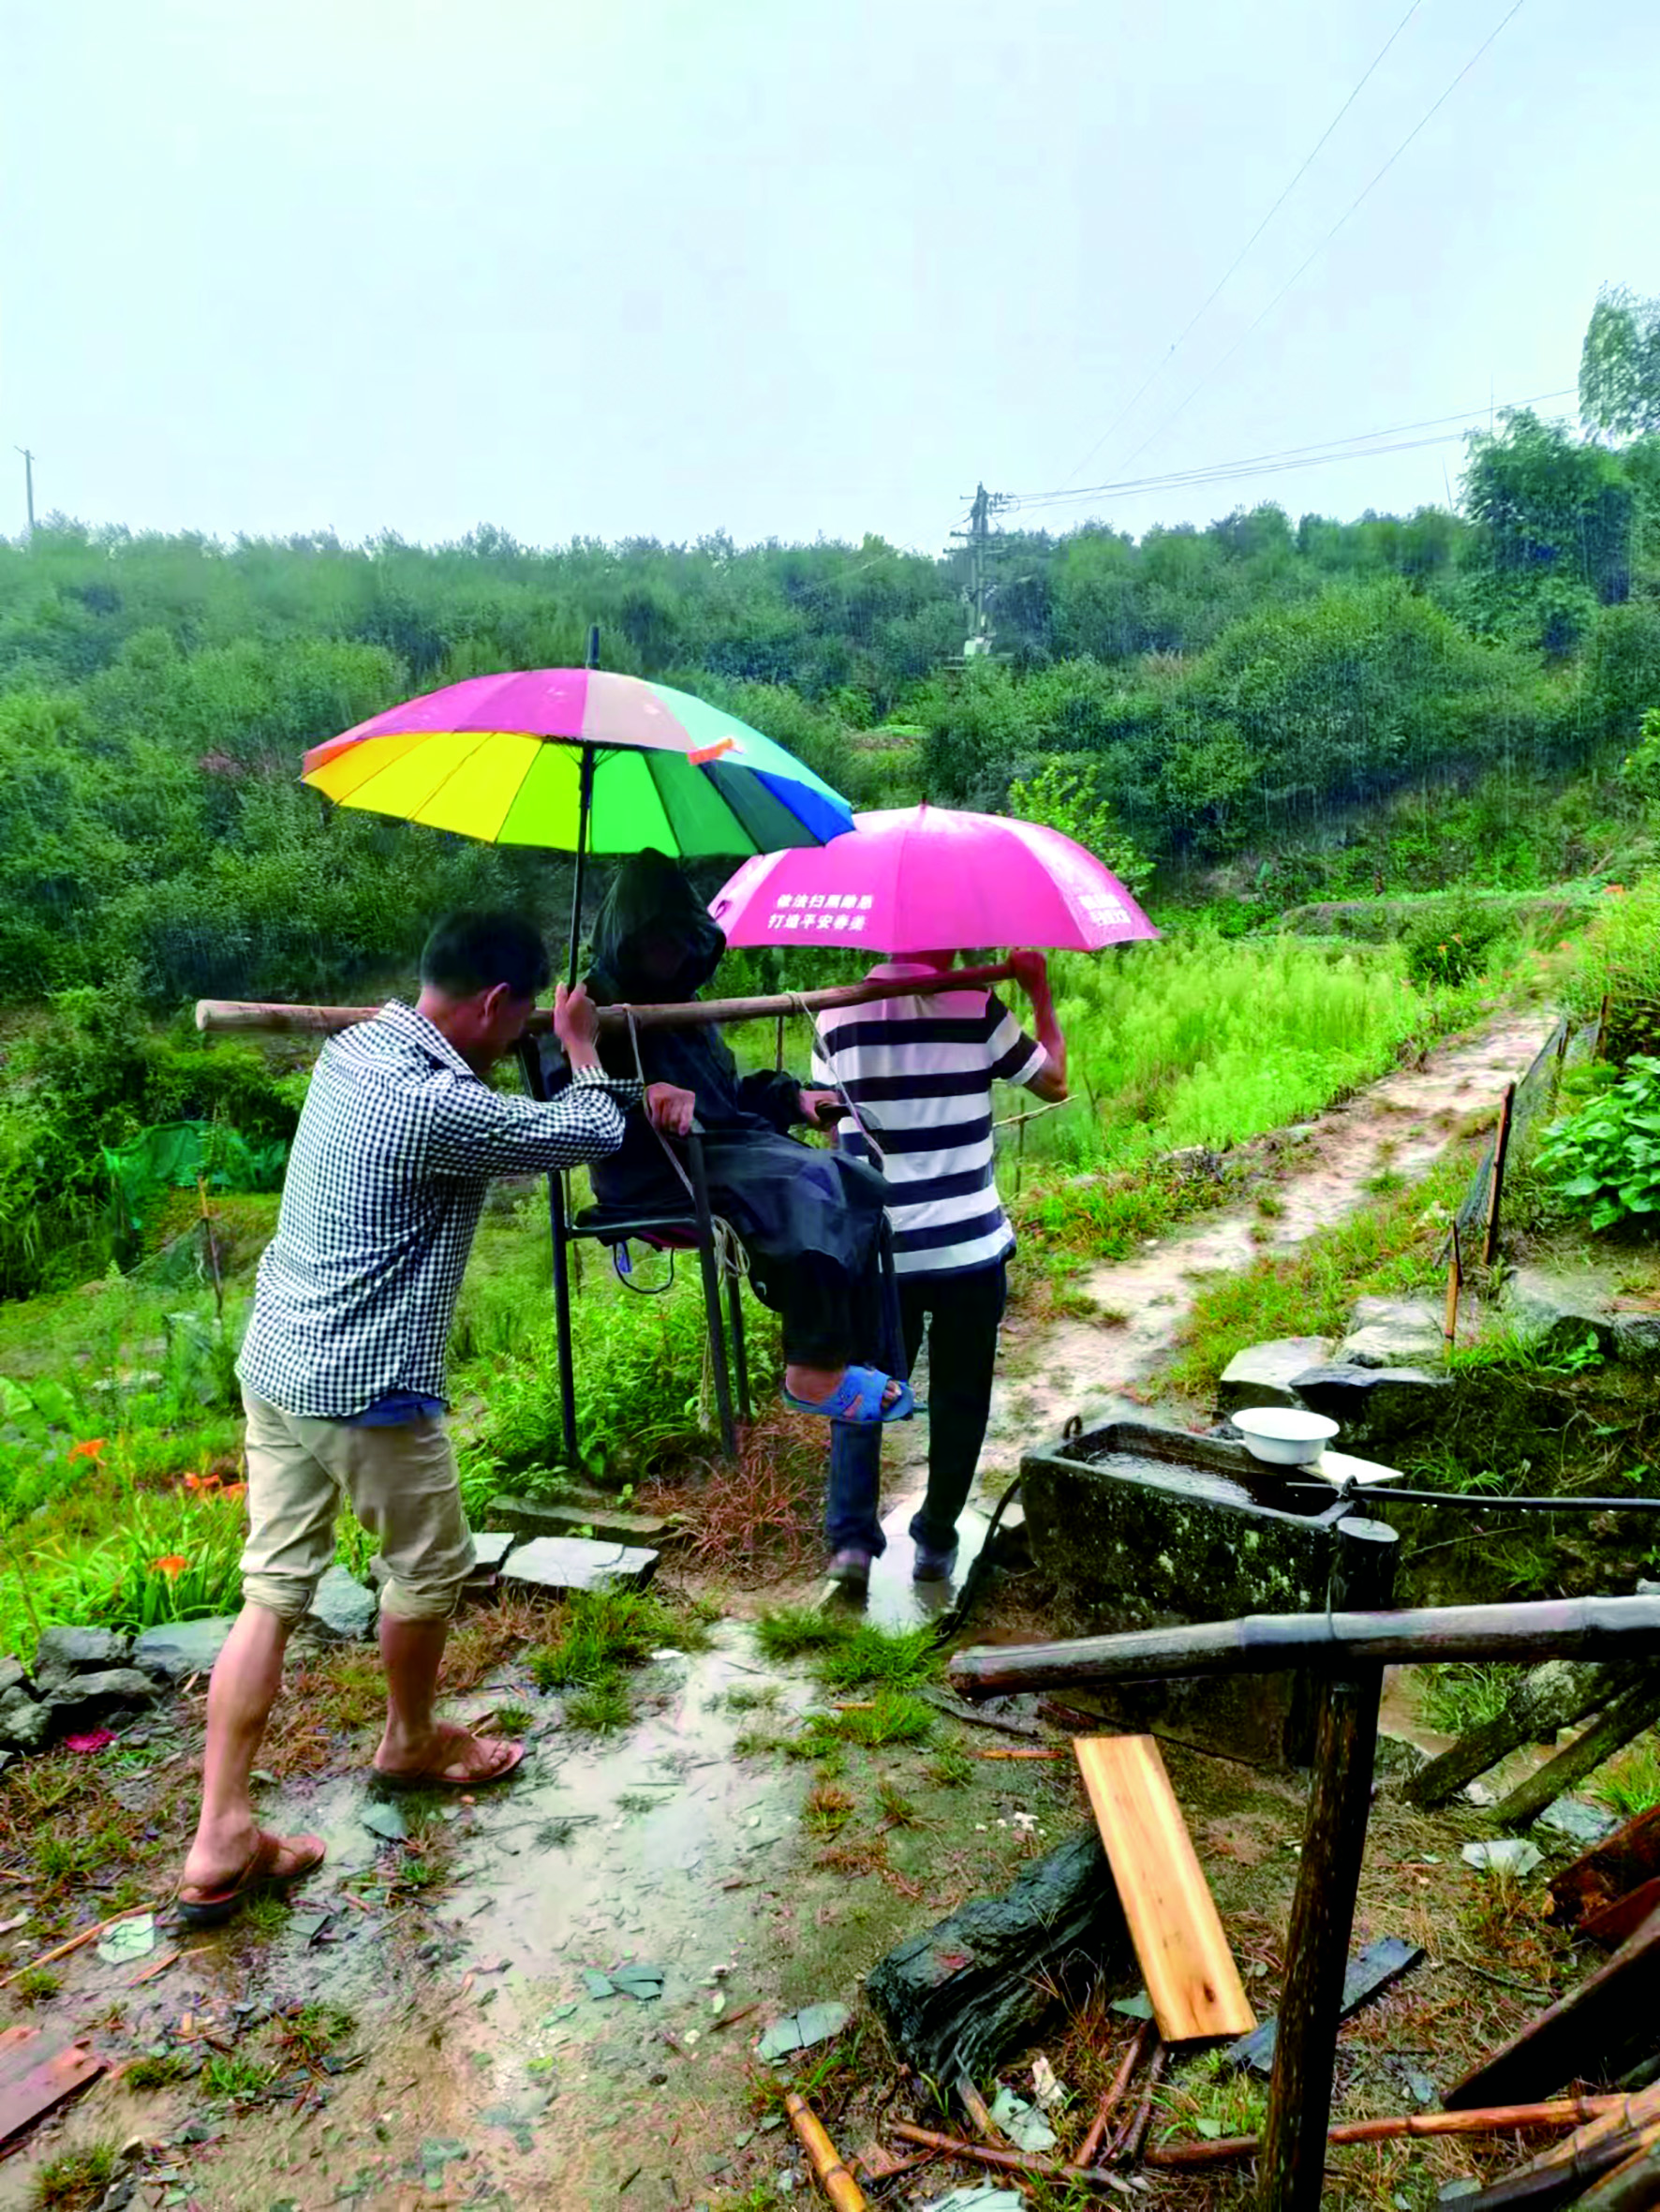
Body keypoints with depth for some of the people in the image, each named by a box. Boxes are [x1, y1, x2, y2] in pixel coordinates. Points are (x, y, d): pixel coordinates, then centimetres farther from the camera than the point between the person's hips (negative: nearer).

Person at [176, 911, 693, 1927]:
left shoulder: (358, 1047, 5)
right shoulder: (438, 1107, -24)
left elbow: (517, 1112, 19)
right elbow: (589, 1133, -10)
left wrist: (631, 1092, 19)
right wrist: (583, 1050, 9)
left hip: (277, 1366, 9)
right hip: (366, 1387, -9)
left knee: (273, 1592, 12)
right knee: (431, 1564, 16)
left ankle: (221, 1840, 17)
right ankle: (413, 1742, 40)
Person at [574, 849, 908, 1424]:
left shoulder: (685, 1004, 22)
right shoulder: (596, 1004, -4)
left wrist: (791, 1097, 14)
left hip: (726, 1142, 9)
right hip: (652, 1168, -9)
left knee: (859, 1184, -7)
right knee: (805, 1186, -31)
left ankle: (851, 1355, -12)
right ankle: (812, 1373, -28)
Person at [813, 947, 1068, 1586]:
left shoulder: (836, 1017, -2)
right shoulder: (975, 1009, -11)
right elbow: (1054, 1080, 2)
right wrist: (1040, 990, 11)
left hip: (873, 1251, 2)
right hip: (968, 1247, -2)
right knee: (958, 1400, 14)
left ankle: (850, 1537, 3)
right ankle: (936, 1541, 23)